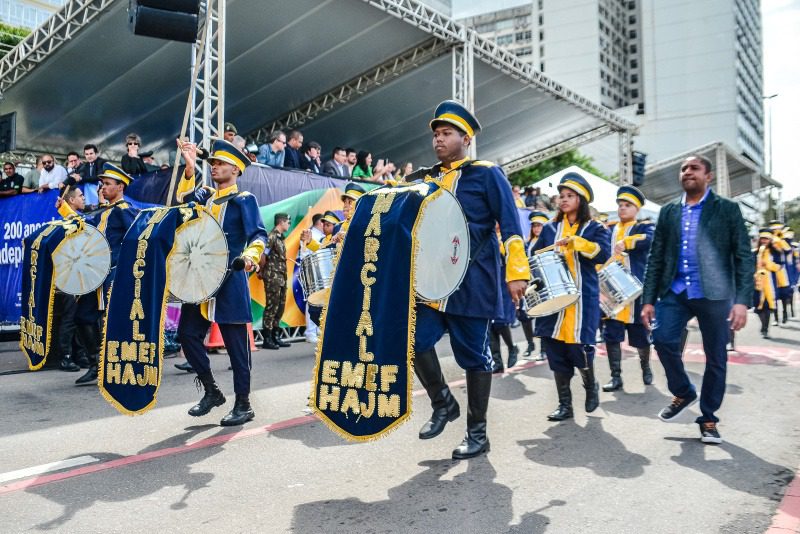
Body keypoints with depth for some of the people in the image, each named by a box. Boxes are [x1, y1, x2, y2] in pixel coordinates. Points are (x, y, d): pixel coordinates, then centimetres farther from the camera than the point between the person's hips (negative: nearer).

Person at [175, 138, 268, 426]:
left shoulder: (244, 199, -3)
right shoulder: (205, 195, 17)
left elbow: (259, 235, -13)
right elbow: (184, 199, -2)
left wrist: (250, 256, -32)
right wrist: (190, 167, -11)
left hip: (230, 281, -7)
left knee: (235, 342, -2)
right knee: (188, 335, 7)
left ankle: (243, 405, 9)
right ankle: (211, 391, 23)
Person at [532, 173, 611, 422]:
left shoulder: (594, 229, 4)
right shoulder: (550, 228, 13)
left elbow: (604, 254, -14)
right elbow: (534, 256, 16)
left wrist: (575, 241, -23)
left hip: (582, 299, -3)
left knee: (579, 350, -8)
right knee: (556, 351, 1)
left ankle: (591, 386, 25)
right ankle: (564, 404, 14)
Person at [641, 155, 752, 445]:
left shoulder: (728, 209, 2)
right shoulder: (668, 211, 11)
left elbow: (744, 256, -3)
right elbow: (655, 257, 9)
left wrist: (742, 300, -14)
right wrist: (649, 299, 3)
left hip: (714, 294, -2)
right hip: (675, 291, 2)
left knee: (716, 358, 4)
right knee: (662, 339, -16)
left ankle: (708, 419, 21)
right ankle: (683, 392, 12)